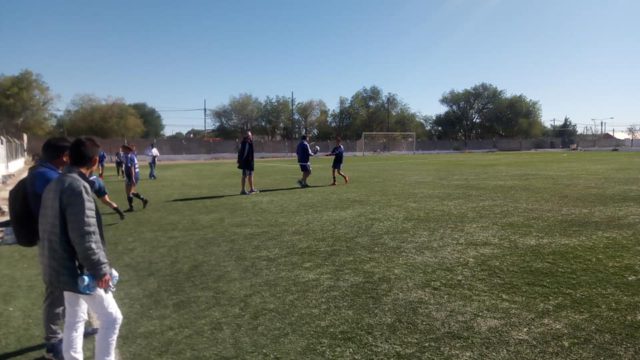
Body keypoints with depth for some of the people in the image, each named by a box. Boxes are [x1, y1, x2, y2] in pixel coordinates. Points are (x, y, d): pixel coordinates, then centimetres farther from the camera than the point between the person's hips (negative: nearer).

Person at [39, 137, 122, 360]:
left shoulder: (55, 185, 9)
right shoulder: (77, 186, -22)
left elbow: (54, 229, 16)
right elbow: (84, 235, -26)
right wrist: (100, 269, -18)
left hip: (62, 266, 10)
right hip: (80, 269, -10)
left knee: (74, 320, 20)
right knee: (111, 318, 1)